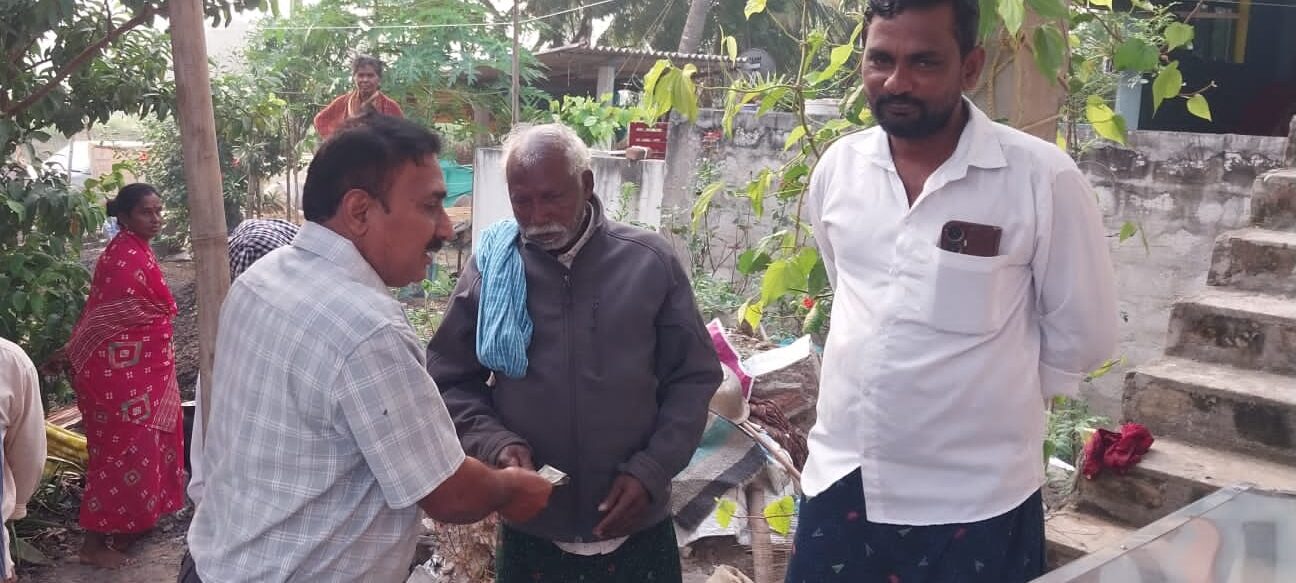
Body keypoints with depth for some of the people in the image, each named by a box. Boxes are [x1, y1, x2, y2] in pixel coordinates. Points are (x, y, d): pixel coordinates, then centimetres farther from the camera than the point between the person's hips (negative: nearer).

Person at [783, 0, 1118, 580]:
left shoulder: (1042, 178, -13)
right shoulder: (837, 166, 0)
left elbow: (1081, 335, -4)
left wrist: (992, 395, 4)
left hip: (975, 503, -3)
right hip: (840, 481, 4)